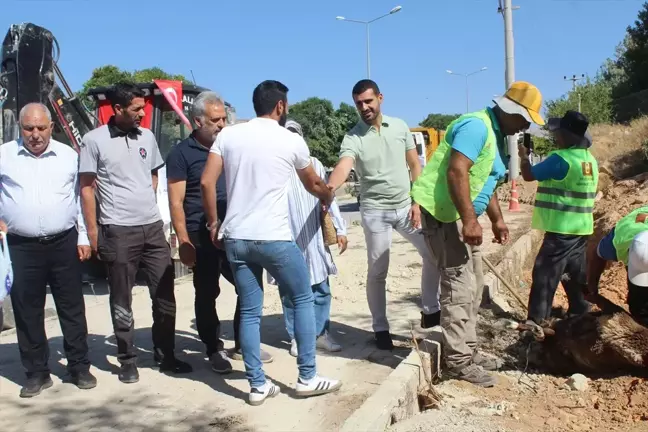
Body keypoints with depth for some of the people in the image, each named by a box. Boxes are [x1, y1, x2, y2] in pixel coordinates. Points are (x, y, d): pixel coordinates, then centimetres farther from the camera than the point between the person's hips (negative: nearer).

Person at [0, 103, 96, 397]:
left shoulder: (68, 155, 5)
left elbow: (81, 198, 8)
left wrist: (83, 237, 5)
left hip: (64, 243, 0)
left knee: (72, 307, 7)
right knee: (27, 312, 7)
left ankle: (79, 367, 19)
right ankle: (37, 372, 20)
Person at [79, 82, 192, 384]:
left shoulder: (147, 137, 9)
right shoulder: (94, 140, -4)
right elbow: (86, 188, -2)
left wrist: (147, 205, 13)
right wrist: (92, 231, -5)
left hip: (153, 226, 4)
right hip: (117, 231, -4)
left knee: (165, 295, 7)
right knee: (122, 300, 6)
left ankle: (165, 356, 21)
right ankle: (128, 360, 20)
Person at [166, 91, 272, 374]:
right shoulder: (181, 154, -3)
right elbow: (176, 202, -8)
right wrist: (184, 240, -15)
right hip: (202, 236, -5)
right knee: (207, 294, 5)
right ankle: (214, 349, 20)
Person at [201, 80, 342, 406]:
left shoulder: (228, 135, 7)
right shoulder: (292, 141, 1)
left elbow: (206, 182, 0)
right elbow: (313, 185, 16)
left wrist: (214, 223, 12)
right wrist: (329, 198, 38)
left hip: (235, 239, 4)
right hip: (273, 238, -4)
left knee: (249, 312, 12)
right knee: (303, 300, 13)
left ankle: (257, 385, 15)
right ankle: (307, 378, 17)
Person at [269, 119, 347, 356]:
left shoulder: (314, 164, 9)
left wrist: (340, 229, 7)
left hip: (314, 239, 4)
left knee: (321, 290, 10)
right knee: (290, 293, 8)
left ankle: (322, 333, 25)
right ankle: (296, 337, 22)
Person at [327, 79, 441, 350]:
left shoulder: (400, 127, 2)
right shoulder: (353, 137, -9)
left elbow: (415, 166, 6)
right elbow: (343, 167, -29)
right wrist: (328, 189, -50)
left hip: (406, 207, 3)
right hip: (375, 212, -3)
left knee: (434, 254, 5)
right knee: (377, 272, 3)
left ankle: (430, 311, 23)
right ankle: (380, 328, 17)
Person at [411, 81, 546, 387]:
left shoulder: (496, 135, 17)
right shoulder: (477, 126, -16)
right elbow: (457, 172, -27)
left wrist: (497, 220, 25)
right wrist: (470, 220, -30)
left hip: (460, 215, 11)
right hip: (443, 213, -11)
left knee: (472, 285, 14)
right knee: (460, 286, -11)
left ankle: (468, 351, 24)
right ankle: (459, 361, -4)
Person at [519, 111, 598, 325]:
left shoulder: (561, 159, -18)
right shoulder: (590, 160, 9)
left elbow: (529, 175, -11)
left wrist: (524, 155, 6)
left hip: (562, 228, -9)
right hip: (581, 227, 9)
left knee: (545, 272, -5)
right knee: (575, 272, 17)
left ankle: (536, 320, -4)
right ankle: (579, 312, 26)